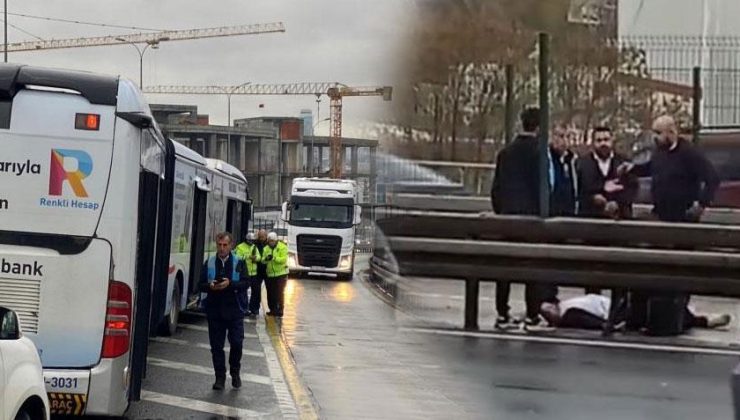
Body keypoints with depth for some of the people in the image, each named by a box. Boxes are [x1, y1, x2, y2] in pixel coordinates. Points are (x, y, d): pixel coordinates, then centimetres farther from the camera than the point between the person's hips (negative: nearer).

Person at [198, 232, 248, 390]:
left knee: (237, 343, -4)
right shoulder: (209, 263, 7)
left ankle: (235, 373, 19)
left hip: (234, 310, -2)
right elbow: (201, 285, 7)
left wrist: (230, 284, -21)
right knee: (216, 346, 4)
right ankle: (220, 377, 13)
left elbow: (245, 283, -5)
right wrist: (210, 286, -15)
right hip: (214, 310, 2)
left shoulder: (239, 263, 2)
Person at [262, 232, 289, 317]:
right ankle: (272, 310, 20)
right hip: (269, 274, 5)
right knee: (270, 294, 9)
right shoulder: (266, 249, 9)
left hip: (280, 274, -5)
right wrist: (265, 259, -21)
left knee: (279, 293, -6)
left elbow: (284, 259, -17)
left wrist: (274, 258, -28)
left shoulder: (282, 247, -6)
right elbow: (263, 260, 2)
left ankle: (279, 311, 0)